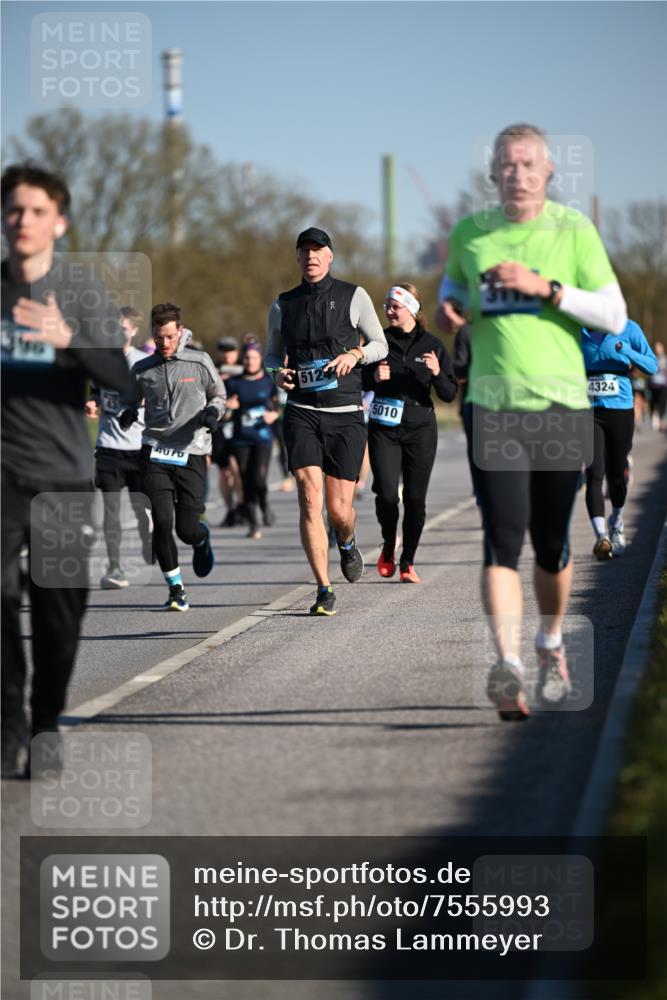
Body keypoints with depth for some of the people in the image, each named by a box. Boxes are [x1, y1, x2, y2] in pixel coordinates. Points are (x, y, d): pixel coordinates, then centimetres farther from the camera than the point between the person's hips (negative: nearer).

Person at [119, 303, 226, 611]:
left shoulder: (200, 363, 2)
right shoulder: (142, 369, 6)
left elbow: (218, 395, 16)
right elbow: (134, 401, 21)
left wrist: (213, 412, -6)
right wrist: (128, 414, -3)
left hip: (191, 454, -1)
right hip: (155, 453, 1)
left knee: (187, 530, -3)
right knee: (162, 522, -14)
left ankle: (202, 539, 37)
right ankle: (175, 589, 2)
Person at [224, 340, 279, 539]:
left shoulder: (269, 381, 5)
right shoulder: (234, 383, 7)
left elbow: (279, 407, 10)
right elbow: (227, 417, 8)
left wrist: (273, 415, -11)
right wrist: (229, 408, -14)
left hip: (263, 436, -2)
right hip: (241, 438, 2)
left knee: (259, 478, -19)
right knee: (247, 482, 0)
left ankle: (265, 505, 12)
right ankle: (253, 524, 9)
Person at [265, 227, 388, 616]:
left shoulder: (354, 296, 3)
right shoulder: (283, 305, 9)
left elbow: (380, 344, 9)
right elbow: (274, 353, 21)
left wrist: (355, 354, -12)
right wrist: (278, 373, -2)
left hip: (346, 414, -1)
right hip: (302, 412, 1)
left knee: (340, 509, 0)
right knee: (310, 499, -14)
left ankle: (347, 542, 38)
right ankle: (324, 591, -9)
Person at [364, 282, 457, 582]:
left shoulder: (432, 346, 3)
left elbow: (449, 394, 2)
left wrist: (437, 373, -18)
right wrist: (374, 376, -11)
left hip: (420, 430, 0)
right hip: (383, 429, 0)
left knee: (415, 498, -2)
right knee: (386, 493, -13)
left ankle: (407, 561, 13)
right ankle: (389, 545, 15)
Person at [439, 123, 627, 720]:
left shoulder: (574, 231, 0)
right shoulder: (469, 234, 6)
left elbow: (614, 316, -5)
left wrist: (546, 287, -16)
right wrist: (449, 303, 6)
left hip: (562, 407, 0)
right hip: (493, 408, 0)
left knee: (551, 545, 9)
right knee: (503, 542, -13)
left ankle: (552, 645, 34)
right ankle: (507, 665, -22)